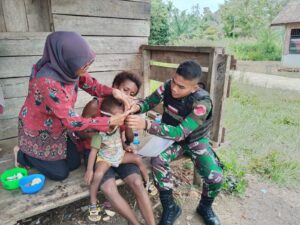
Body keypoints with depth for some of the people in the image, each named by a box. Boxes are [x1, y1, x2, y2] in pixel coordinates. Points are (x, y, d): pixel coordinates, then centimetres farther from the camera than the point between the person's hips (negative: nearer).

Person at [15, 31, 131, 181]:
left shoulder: (68, 68, -17)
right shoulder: (48, 82, -39)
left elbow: (91, 85, -5)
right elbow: (71, 121, -35)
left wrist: (113, 91, -25)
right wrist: (109, 122, -33)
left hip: (58, 127, 7)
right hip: (37, 132, -6)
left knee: (74, 163, 13)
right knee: (60, 173, 7)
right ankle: (23, 155, 25)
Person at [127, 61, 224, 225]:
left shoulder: (202, 103, -33)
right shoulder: (168, 86, -20)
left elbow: (180, 133, -39)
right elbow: (149, 102, -7)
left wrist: (146, 125, -49)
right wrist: (136, 107, -32)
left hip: (196, 140, -2)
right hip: (173, 138, 3)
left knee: (216, 177, -21)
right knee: (157, 161, -27)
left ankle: (205, 207, 16)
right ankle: (170, 207, -3)